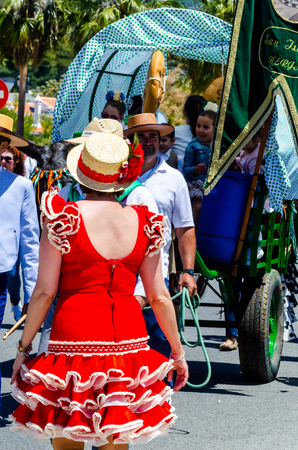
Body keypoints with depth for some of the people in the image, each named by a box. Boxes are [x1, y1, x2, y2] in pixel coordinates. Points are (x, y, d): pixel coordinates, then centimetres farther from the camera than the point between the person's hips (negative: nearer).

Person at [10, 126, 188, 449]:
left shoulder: (63, 218, -6)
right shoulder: (144, 223, 4)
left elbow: (44, 292, -6)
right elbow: (159, 297, 6)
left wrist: (23, 347, 4)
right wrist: (177, 352, 17)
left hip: (74, 336, -3)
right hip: (128, 338, 4)